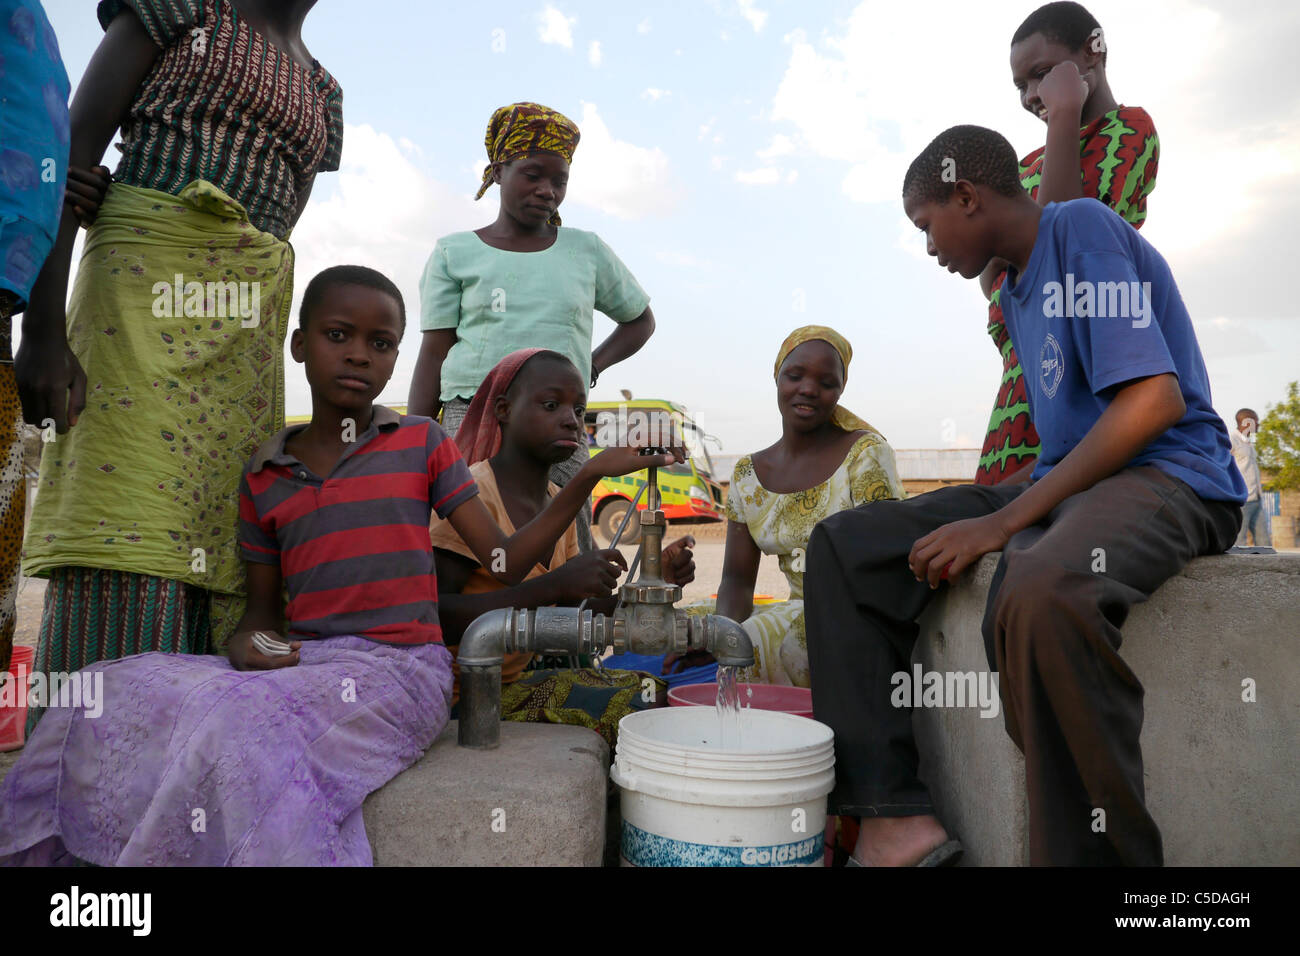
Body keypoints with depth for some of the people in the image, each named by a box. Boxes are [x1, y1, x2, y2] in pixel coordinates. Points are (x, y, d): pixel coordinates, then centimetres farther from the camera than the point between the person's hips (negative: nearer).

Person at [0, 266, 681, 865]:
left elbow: (503, 561, 0)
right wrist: (249, 642, -5)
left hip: (396, 669, -4)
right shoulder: (264, 476, 14)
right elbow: (264, 606, 19)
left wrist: (588, 476, -9)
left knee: (243, 728, -30)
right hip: (297, 665, 4)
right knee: (107, 698, -14)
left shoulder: (421, 444, 6)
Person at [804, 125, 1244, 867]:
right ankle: (894, 815, -11)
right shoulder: (1018, 289, 18)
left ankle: (1103, 853, -22)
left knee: (1038, 596, -42)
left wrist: (1006, 520, -22)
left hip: (1168, 474, -9)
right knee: (846, 545, -3)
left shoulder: (1085, 229, -8)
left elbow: (1155, 399, -20)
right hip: (1067, 481, 9)